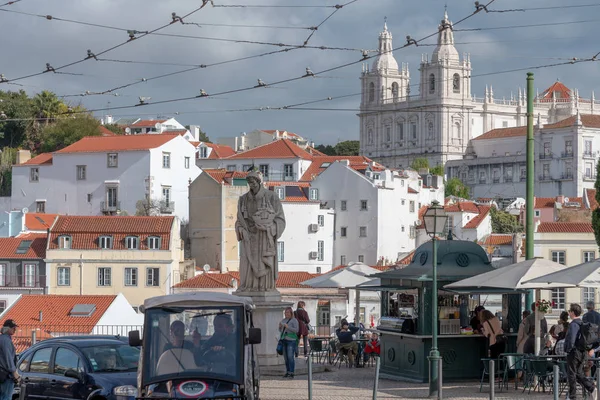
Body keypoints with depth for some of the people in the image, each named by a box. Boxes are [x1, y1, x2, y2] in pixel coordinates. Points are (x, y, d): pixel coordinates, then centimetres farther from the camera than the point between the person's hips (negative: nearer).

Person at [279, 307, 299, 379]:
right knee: (286, 357, 7)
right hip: (284, 340, 7)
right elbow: (280, 330, 21)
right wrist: (280, 327, -1)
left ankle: (292, 373, -14)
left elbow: (296, 330, -12)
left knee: (291, 356, -13)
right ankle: (287, 372, 14)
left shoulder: (294, 320, -4)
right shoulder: (283, 320, 16)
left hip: (291, 340, -7)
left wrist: (288, 327, -20)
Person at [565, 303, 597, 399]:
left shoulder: (573, 324, -17)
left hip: (574, 352, -8)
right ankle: (592, 388, -2)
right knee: (579, 374, 15)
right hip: (583, 353, 8)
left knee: (571, 375, 1)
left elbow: (571, 340, -24)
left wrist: (568, 350, -12)